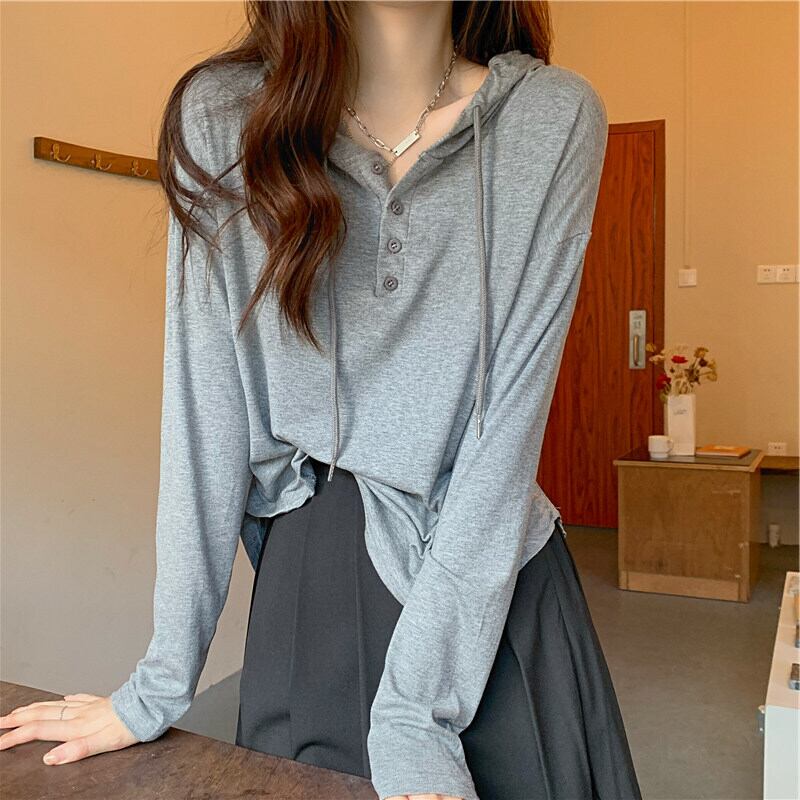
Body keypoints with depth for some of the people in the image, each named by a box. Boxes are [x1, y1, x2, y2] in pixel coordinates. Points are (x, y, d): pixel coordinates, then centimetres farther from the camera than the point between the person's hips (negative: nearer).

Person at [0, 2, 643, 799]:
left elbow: (506, 429, -15)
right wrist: (162, 684, -5)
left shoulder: (555, 118, -10)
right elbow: (207, 406, -7)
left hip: (497, 576, 0)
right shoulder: (221, 112, -7)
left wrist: (415, 712, -18)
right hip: (311, 579, 1)